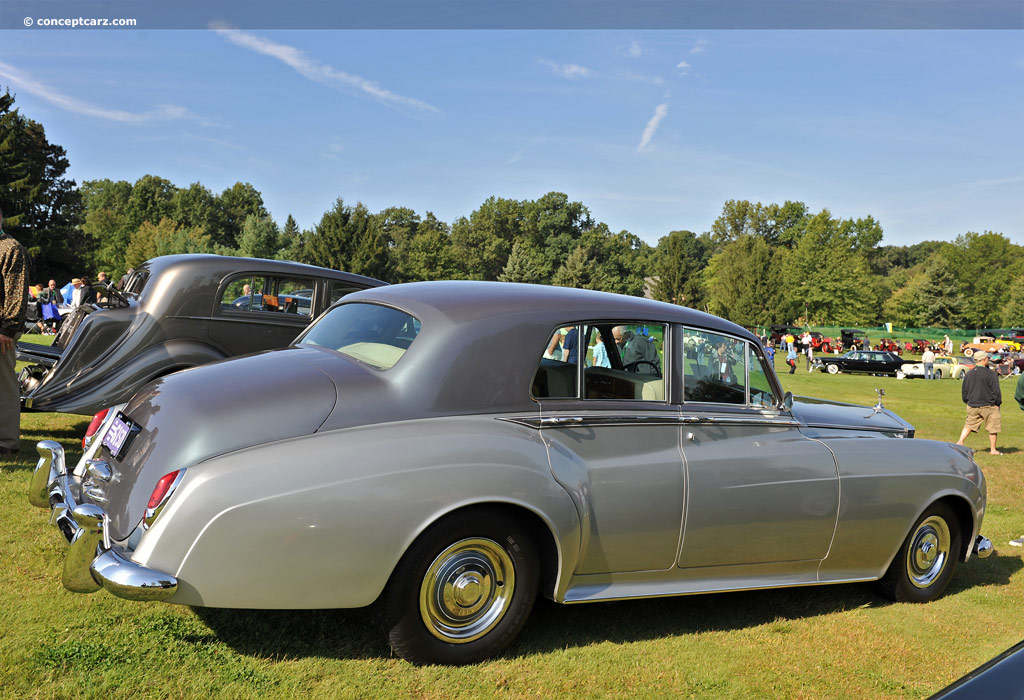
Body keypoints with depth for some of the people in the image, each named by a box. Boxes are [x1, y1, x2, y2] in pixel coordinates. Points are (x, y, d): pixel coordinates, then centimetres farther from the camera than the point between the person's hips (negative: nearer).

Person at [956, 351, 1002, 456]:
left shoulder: (969, 374, 5)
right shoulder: (991, 374, -12)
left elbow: (964, 391, 11)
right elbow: (996, 391, -10)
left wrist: (968, 402, 23)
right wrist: (998, 403, 3)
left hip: (972, 406, 5)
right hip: (989, 406, -5)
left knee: (969, 425, 13)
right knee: (993, 427, 8)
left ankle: (960, 441, -4)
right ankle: (993, 449, 12)